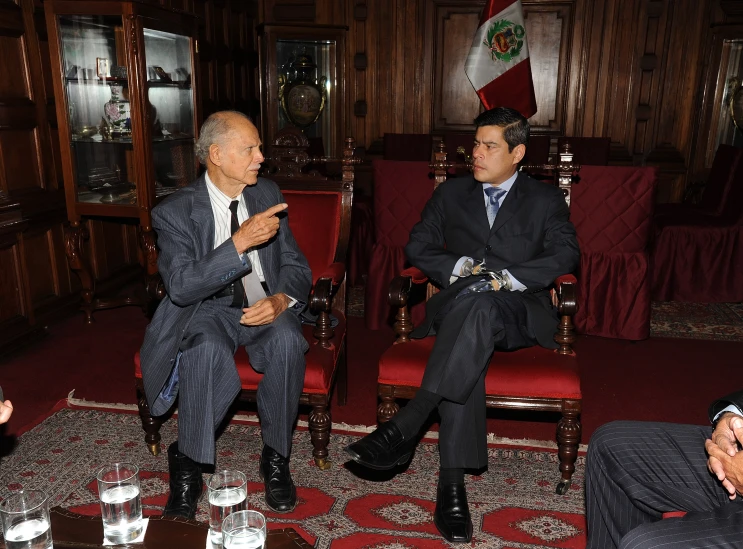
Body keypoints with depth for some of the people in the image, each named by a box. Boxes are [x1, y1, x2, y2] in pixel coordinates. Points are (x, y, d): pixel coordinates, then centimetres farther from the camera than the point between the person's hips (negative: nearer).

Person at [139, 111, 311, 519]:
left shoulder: (267, 194, 4)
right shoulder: (175, 212, -8)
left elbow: (296, 265, 6)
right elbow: (181, 286, -21)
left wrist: (282, 299, -18)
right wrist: (240, 241, -31)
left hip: (265, 307, 3)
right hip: (208, 311, -2)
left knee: (288, 340, -31)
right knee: (207, 349, -36)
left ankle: (275, 458, -11)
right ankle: (186, 466, -12)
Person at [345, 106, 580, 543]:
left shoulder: (546, 200, 13)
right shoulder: (451, 193, 18)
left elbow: (566, 255, -1)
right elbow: (418, 247, 10)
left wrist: (509, 278, -16)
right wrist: (460, 267, -9)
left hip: (520, 313, -1)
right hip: (457, 305, 1)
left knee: (479, 303, -39)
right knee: (468, 341, -37)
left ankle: (405, 428, -43)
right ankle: (452, 483, -38)